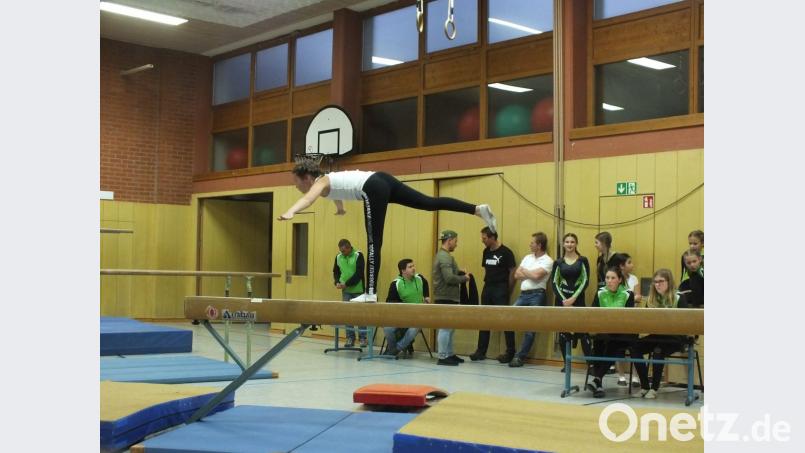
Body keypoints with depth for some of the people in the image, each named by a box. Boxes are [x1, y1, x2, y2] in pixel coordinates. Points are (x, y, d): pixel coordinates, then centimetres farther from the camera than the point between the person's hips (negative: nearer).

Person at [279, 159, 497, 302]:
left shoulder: (319, 183, 2)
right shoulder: (326, 180, 27)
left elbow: (309, 197, -24)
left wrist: (290, 212, -41)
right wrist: (340, 208, 72)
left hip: (373, 189, -9)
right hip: (381, 180, 9)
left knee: (373, 242, -9)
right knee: (430, 203, 5)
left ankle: (371, 293, -8)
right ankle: (478, 209, -1)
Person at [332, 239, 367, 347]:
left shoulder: (358, 255, -9)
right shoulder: (338, 257, 6)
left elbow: (359, 273, -15)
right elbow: (336, 272, 15)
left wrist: (347, 284, -17)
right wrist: (337, 282, -4)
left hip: (358, 290, -4)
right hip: (345, 291, 4)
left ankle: (363, 338, 9)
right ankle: (350, 338, 12)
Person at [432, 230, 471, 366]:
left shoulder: (441, 255, 16)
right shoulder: (445, 257, -16)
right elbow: (449, 278, -24)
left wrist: (461, 272, 8)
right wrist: (464, 278, -10)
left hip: (447, 297, 10)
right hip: (446, 297, -10)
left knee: (449, 327, 16)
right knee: (446, 327, -5)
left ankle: (449, 354, 24)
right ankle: (442, 357, -1)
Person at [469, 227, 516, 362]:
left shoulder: (505, 252, -9)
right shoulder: (486, 251, 10)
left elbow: (512, 271, -7)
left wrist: (507, 291, -4)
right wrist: (487, 283, 9)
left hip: (500, 289, -7)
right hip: (487, 288, 7)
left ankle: (510, 352, 2)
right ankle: (481, 351, 15)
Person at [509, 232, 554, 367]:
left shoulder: (547, 261, -3)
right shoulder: (527, 257, 17)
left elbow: (536, 275, -18)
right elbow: (517, 275, 8)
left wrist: (524, 270, 0)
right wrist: (530, 275, -7)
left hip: (536, 295, -6)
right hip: (523, 294, 6)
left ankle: (520, 357, 4)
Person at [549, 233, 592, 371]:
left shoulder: (582, 260, 3)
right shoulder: (558, 262, 6)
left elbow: (585, 281, -3)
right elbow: (554, 283, 2)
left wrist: (573, 298, -12)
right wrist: (563, 299, -10)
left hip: (578, 299, -2)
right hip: (562, 299, 2)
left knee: (583, 332, -8)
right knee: (563, 332, 3)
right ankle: (566, 363, 12)